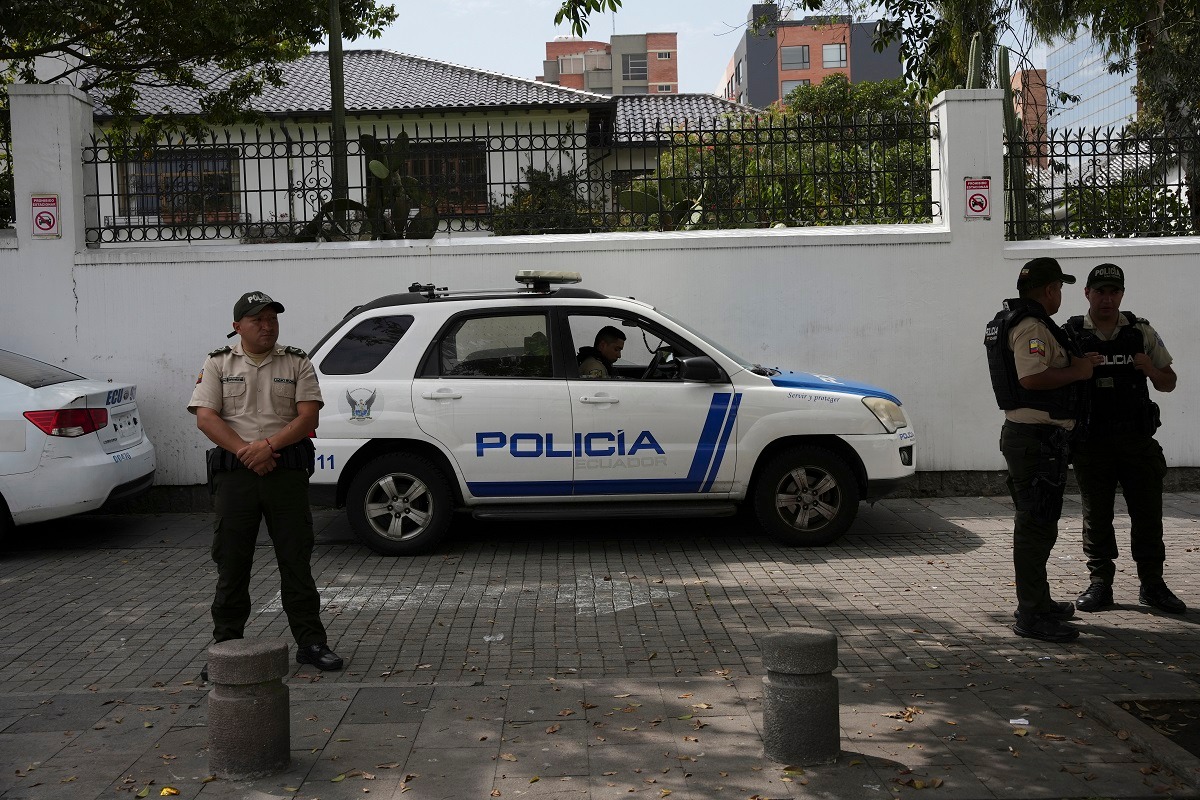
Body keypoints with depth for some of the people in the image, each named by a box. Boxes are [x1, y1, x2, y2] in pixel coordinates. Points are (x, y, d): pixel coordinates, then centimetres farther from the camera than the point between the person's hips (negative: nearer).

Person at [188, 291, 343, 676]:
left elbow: (308, 416, -2)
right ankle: (227, 646, 16)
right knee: (231, 563, 5)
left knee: (296, 560, 4)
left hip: (287, 469, 0)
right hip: (234, 472, 0)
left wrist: (268, 445, -16)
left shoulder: (297, 363, 7)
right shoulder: (218, 363, 7)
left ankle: (311, 641, 12)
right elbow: (205, 417, -3)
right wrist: (246, 452, -14)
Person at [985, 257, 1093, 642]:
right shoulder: (1032, 326, -16)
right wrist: (1076, 370, -16)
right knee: (1036, 526, -8)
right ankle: (1031, 615, -4)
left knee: (1036, 524, 20)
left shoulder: (1008, 321, 17)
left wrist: (1070, 362, 21)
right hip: (1038, 437, -11)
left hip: (1023, 433, 11)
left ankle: (1037, 603, 32)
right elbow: (1032, 377, -30)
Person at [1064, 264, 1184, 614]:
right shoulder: (1070, 335, 2)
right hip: (1091, 441, -1)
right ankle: (1100, 585, 14)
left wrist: (1151, 370, -9)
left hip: (1137, 438, 2)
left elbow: (1169, 382, 13)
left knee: (1148, 512, 4)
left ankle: (1152, 585, 15)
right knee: (1096, 515, 4)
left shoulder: (1141, 331, 8)